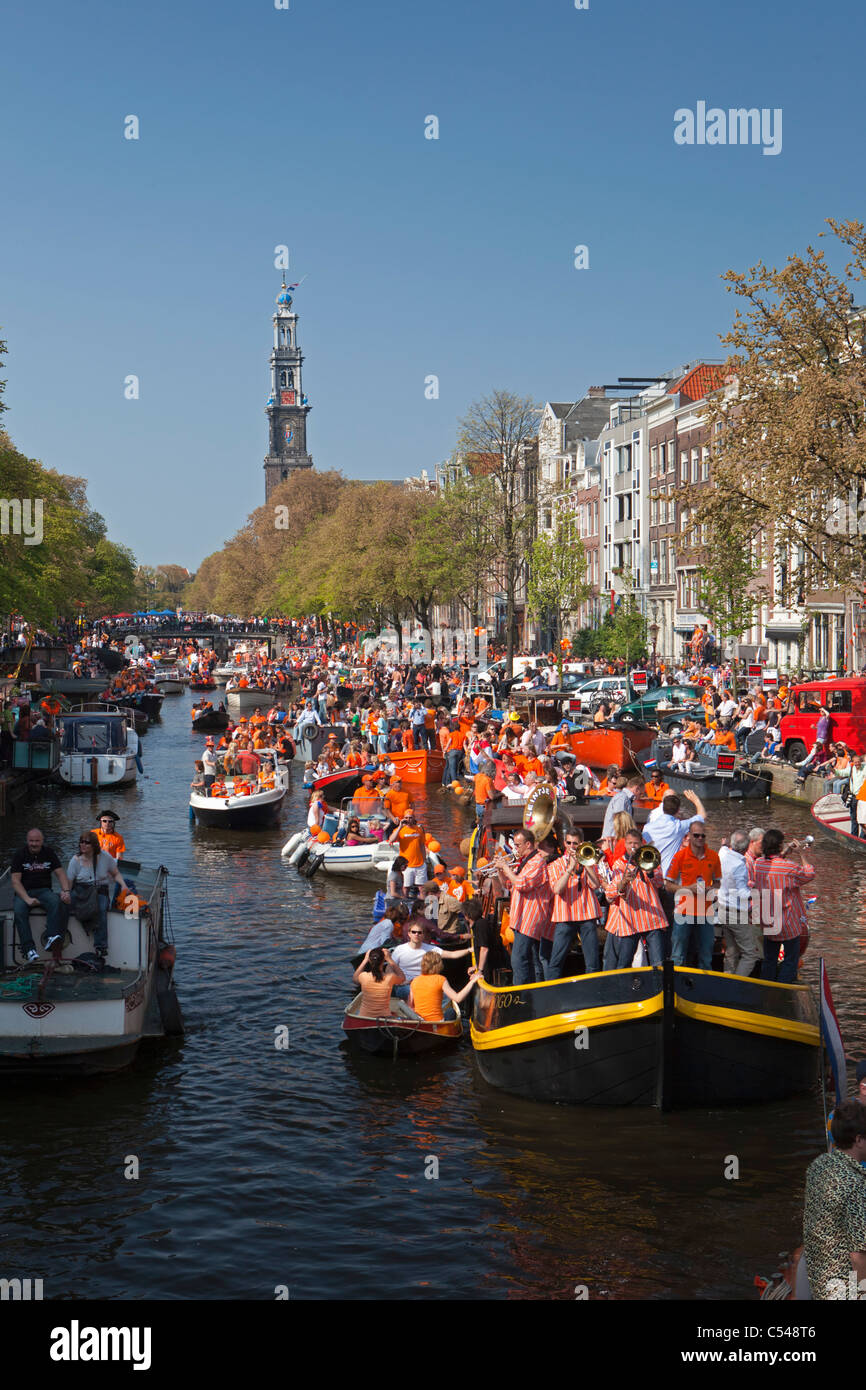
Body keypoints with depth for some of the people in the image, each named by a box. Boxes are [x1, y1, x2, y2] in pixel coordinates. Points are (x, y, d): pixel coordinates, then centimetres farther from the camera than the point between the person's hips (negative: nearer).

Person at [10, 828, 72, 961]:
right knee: (18, 910, -33)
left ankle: (50, 938, -43)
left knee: (55, 901, -33)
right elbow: (15, 881, -8)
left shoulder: (49, 852, 8)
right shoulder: (19, 855, 0)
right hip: (24, 892, -1)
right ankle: (29, 949, -38)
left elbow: (60, 873, 4)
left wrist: (66, 891, -16)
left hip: (44, 891, 1)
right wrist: (28, 899, -23)